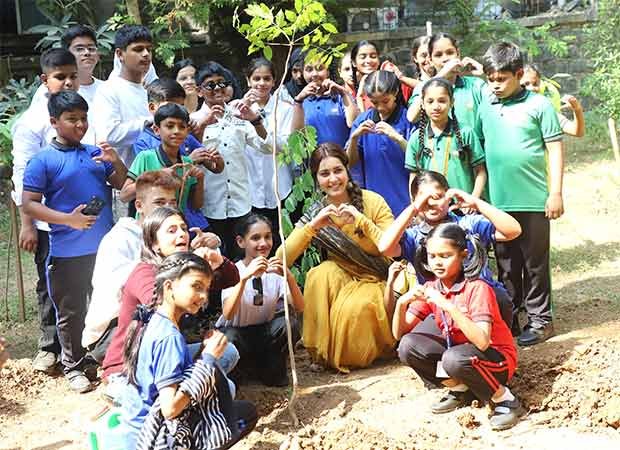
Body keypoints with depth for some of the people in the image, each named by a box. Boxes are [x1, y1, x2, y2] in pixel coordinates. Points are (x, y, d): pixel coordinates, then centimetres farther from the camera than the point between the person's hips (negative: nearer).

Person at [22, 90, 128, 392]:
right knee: (71, 312, 8)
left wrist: (115, 162, -9)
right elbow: (29, 204, -10)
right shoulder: (43, 161, -8)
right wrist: (68, 219, -19)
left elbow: (125, 186, 10)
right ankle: (73, 366, 24)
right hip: (67, 252, -4)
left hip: (106, 247, 4)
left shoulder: (96, 153, 5)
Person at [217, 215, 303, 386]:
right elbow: (228, 315, -32)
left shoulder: (276, 269, -7)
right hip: (237, 332, -3)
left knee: (289, 324, -27)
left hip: (265, 333, 3)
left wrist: (289, 276, -35)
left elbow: (299, 308, -18)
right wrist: (245, 277, -43)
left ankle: (272, 370, -2)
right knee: (229, 339, -37)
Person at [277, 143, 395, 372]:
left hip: (376, 282, -3)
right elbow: (282, 259, -16)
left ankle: (351, 357, 0)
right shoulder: (315, 213, -6)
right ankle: (322, 352, -13)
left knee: (354, 308, -32)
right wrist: (312, 226, -28)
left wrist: (362, 221, -30)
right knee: (322, 273, -28)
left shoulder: (372, 201, -13)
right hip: (341, 280, 3)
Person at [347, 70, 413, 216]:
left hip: (403, 200, -3)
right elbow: (351, 162, 6)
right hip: (373, 198, 3)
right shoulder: (363, 120, 4)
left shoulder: (407, 118, -6)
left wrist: (398, 138, -21)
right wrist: (354, 137, -11)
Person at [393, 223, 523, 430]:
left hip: (495, 357, -6)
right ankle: (460, 389, 4)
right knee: (408, 346, -15)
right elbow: (399, 333, -6)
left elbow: (482, 342, -35)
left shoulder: (477, 289, -22)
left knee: (454, 359, -37)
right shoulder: (431, 289, -4)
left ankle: (505, 400, -12)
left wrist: (449, 306, -40)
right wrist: (402, 303, -26)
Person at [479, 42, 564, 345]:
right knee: (506, 263, 14)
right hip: (498, 201, 4)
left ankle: (539, 319, 16)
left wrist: (555, 192, -8)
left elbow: (555, 149, -4)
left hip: (533, 200, -4)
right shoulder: (486, 108, 8)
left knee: (535, 262, 5)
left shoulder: (538, 105, -4)